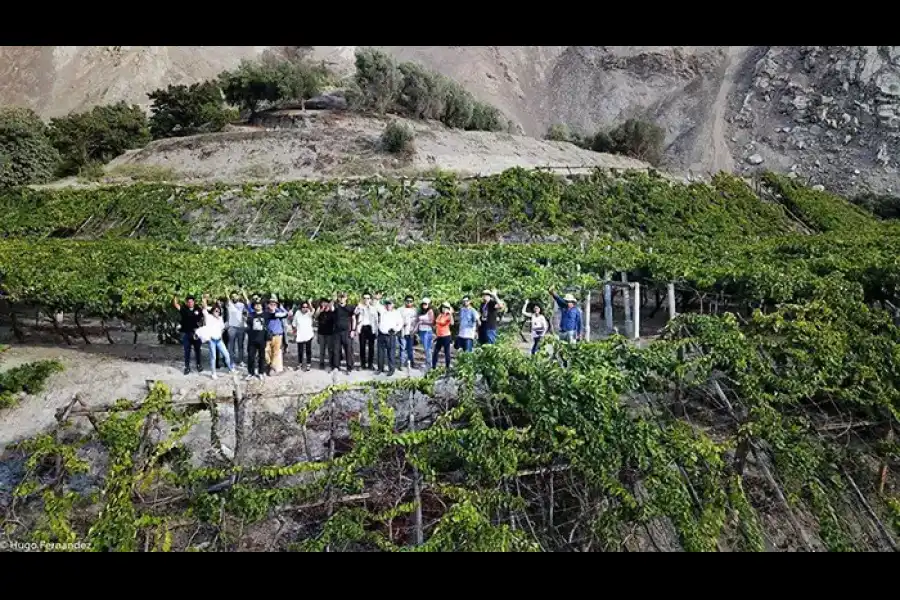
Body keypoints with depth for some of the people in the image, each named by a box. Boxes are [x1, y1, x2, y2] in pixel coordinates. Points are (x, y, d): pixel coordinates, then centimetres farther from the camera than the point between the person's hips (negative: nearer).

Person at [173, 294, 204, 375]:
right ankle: (187, 367, 14)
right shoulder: (184, 309, -2)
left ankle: (199, 365, 26)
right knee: (187, 351, 6)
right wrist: (175, 296, -26)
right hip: (186, 333, 0)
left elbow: (202, 319, 6)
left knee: (197, 350, 11)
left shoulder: (198, 309, -2)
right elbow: (175, 304, -15)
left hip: (196, 333, 0)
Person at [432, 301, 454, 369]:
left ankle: (447, 367, 8)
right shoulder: (440, 315, 9)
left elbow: (452, 323, -33)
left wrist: (451, 314, -36)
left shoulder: (448, 316, -11)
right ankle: (433, 367, 25)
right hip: (439, 336, 7)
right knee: (435, 352, 14)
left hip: (446, 336, -7)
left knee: (447, 352, -1)